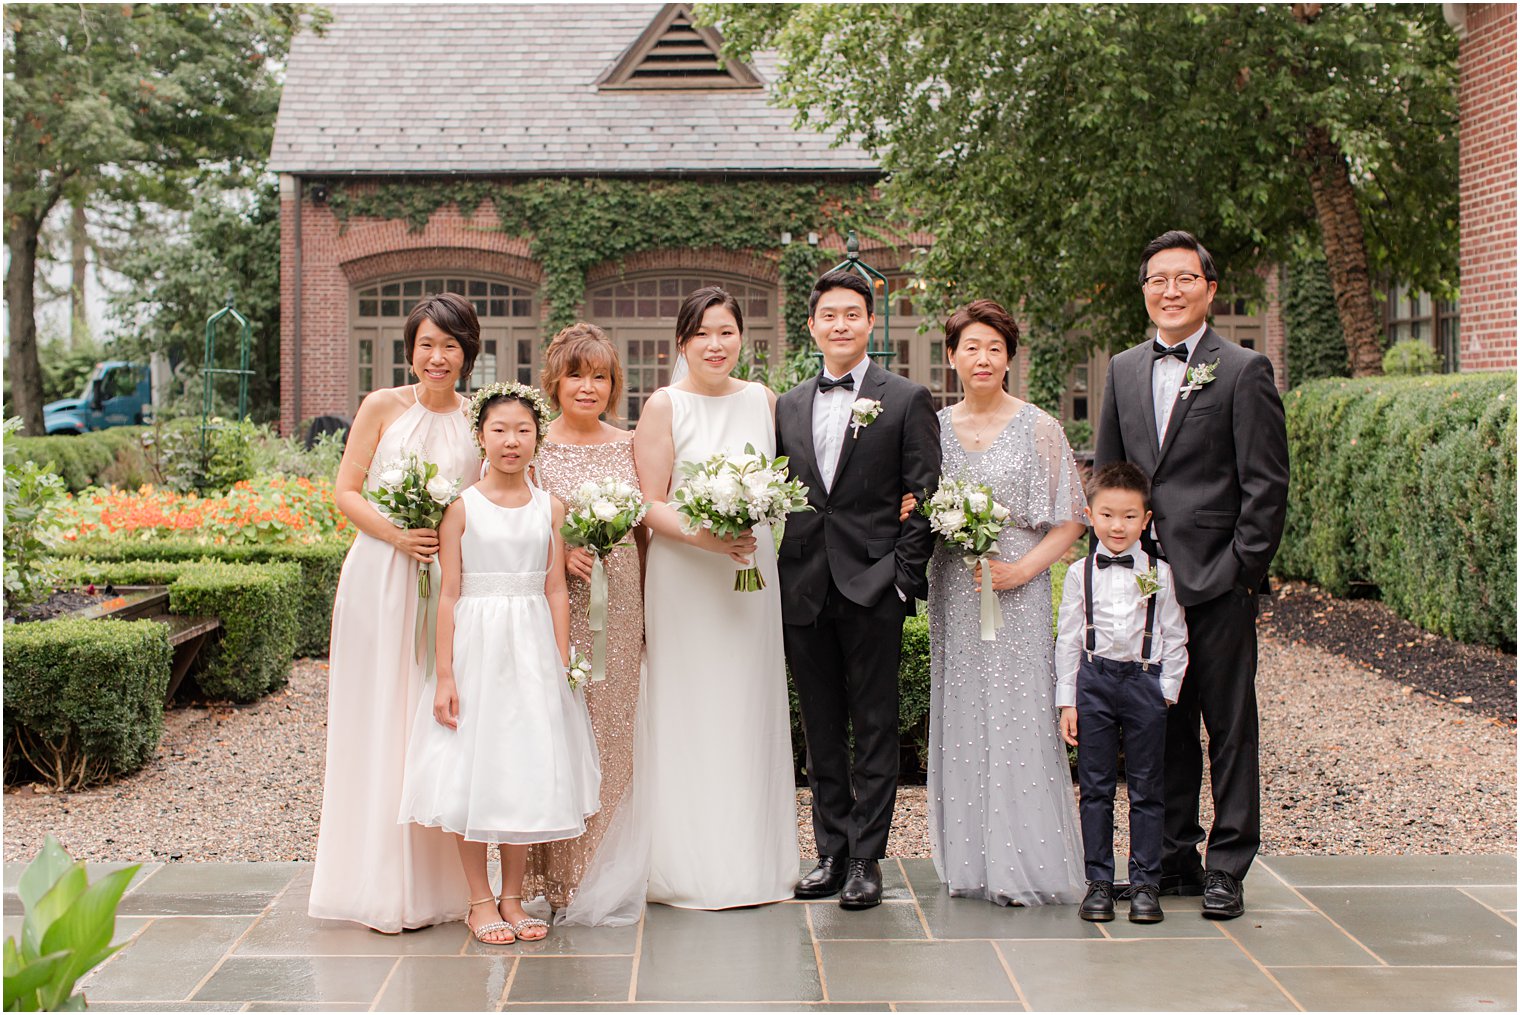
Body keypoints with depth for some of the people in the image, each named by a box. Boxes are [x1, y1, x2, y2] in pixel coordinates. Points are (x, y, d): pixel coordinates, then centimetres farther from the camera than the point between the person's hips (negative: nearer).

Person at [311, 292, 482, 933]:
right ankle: (385, 888, 7)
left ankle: (437, 883, 11)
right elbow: (346, 493, 0)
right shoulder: (382, 407, 2)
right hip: (380, 580, -2)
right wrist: (397, 535, -15)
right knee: (379, 728, 0)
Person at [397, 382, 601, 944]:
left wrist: (562, 668, 2)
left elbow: (556, 591, 5)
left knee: (527, 772, 7)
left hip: (533, 649, 3)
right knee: (471, 774, 1)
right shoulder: (461, 508, -3)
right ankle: (481, 901, 14)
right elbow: (448, 595, -5)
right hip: (475, 646, -2)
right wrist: (444, 676, -9)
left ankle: (512, 898, 19)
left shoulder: (550, 508, 5)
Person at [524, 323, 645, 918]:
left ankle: (603, 868, 19)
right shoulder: (535, 449, 0)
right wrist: (559, 553, -17)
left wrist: (650, 612, 9)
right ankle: (556, 874, 7)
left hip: (618, 608, 3)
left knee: (613, 730, 7)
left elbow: (646, 529, 13)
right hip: (557, 607, -3)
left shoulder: (629, 447, 10)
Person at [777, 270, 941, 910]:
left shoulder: (907, 400, 1)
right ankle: (832, 851, 19)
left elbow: (923, 497, -2)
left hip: (872, 591, -4)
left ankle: (866, 859, 9)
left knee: (874, 729, 2)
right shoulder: (789, 407, 14)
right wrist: (779, 576, 5)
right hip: (804, 593, 4)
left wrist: (903, 578, -9)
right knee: (821, 730, 10)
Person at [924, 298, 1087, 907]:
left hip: (1017, 590, -3)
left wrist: (1023, 568, -14)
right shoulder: (935, 427, 9)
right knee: (960, 717, 5)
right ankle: (969, 862, 13)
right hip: (952, 592, 3)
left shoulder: (1038, 429, 0)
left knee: (1017, 716, -6)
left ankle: (1022, 864, 2)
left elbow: (1069, 523, -1)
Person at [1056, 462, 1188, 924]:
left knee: (1146, 789, 4)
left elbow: (1175, 638, 6)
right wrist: (1067, 700, 2)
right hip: (1094, 682, 0)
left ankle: (1145, 882, 11)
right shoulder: (1080, 574, 3)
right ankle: (1098, 881, 12)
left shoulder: (1159, 574, 2)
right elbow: (1068, 639, 5)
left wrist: (1167, 691, -2)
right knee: (1095, 787, 5)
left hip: (1146, 682, 0)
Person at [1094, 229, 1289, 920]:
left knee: (1230, 728, 1)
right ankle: (1174, 857, 20)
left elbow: (1267, 485, -5)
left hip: (1218, 583, -5)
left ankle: (1227, 868, 9)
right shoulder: (1123, 370, 13)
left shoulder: (1244, 371, -2)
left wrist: (1242, 568, -10)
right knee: (1162, 726, 10)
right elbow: (1106, 475, 17)